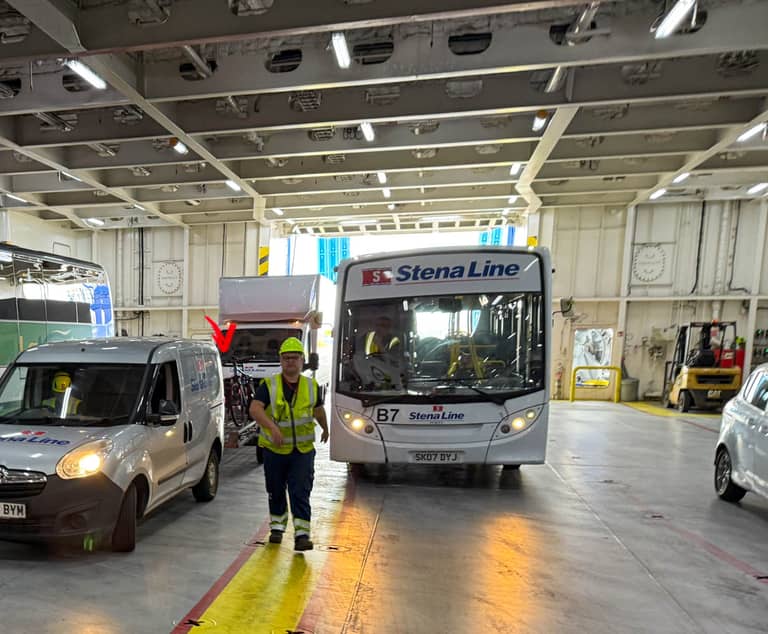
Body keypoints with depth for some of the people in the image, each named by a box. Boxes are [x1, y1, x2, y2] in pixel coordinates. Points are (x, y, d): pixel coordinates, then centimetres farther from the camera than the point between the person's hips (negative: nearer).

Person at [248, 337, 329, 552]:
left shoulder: (312, 386, 3)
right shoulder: (269, 385, -6)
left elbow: (318, 409, 20)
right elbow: (254, 409, -19)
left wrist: (325, 428, 34)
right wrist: (272, 427, -34)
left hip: (303, 450, 0)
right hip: (274, 449, 0)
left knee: (301, 493, -5)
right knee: (276, 491, 15)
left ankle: (302, 535, 0)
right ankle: (277, 527, 35)